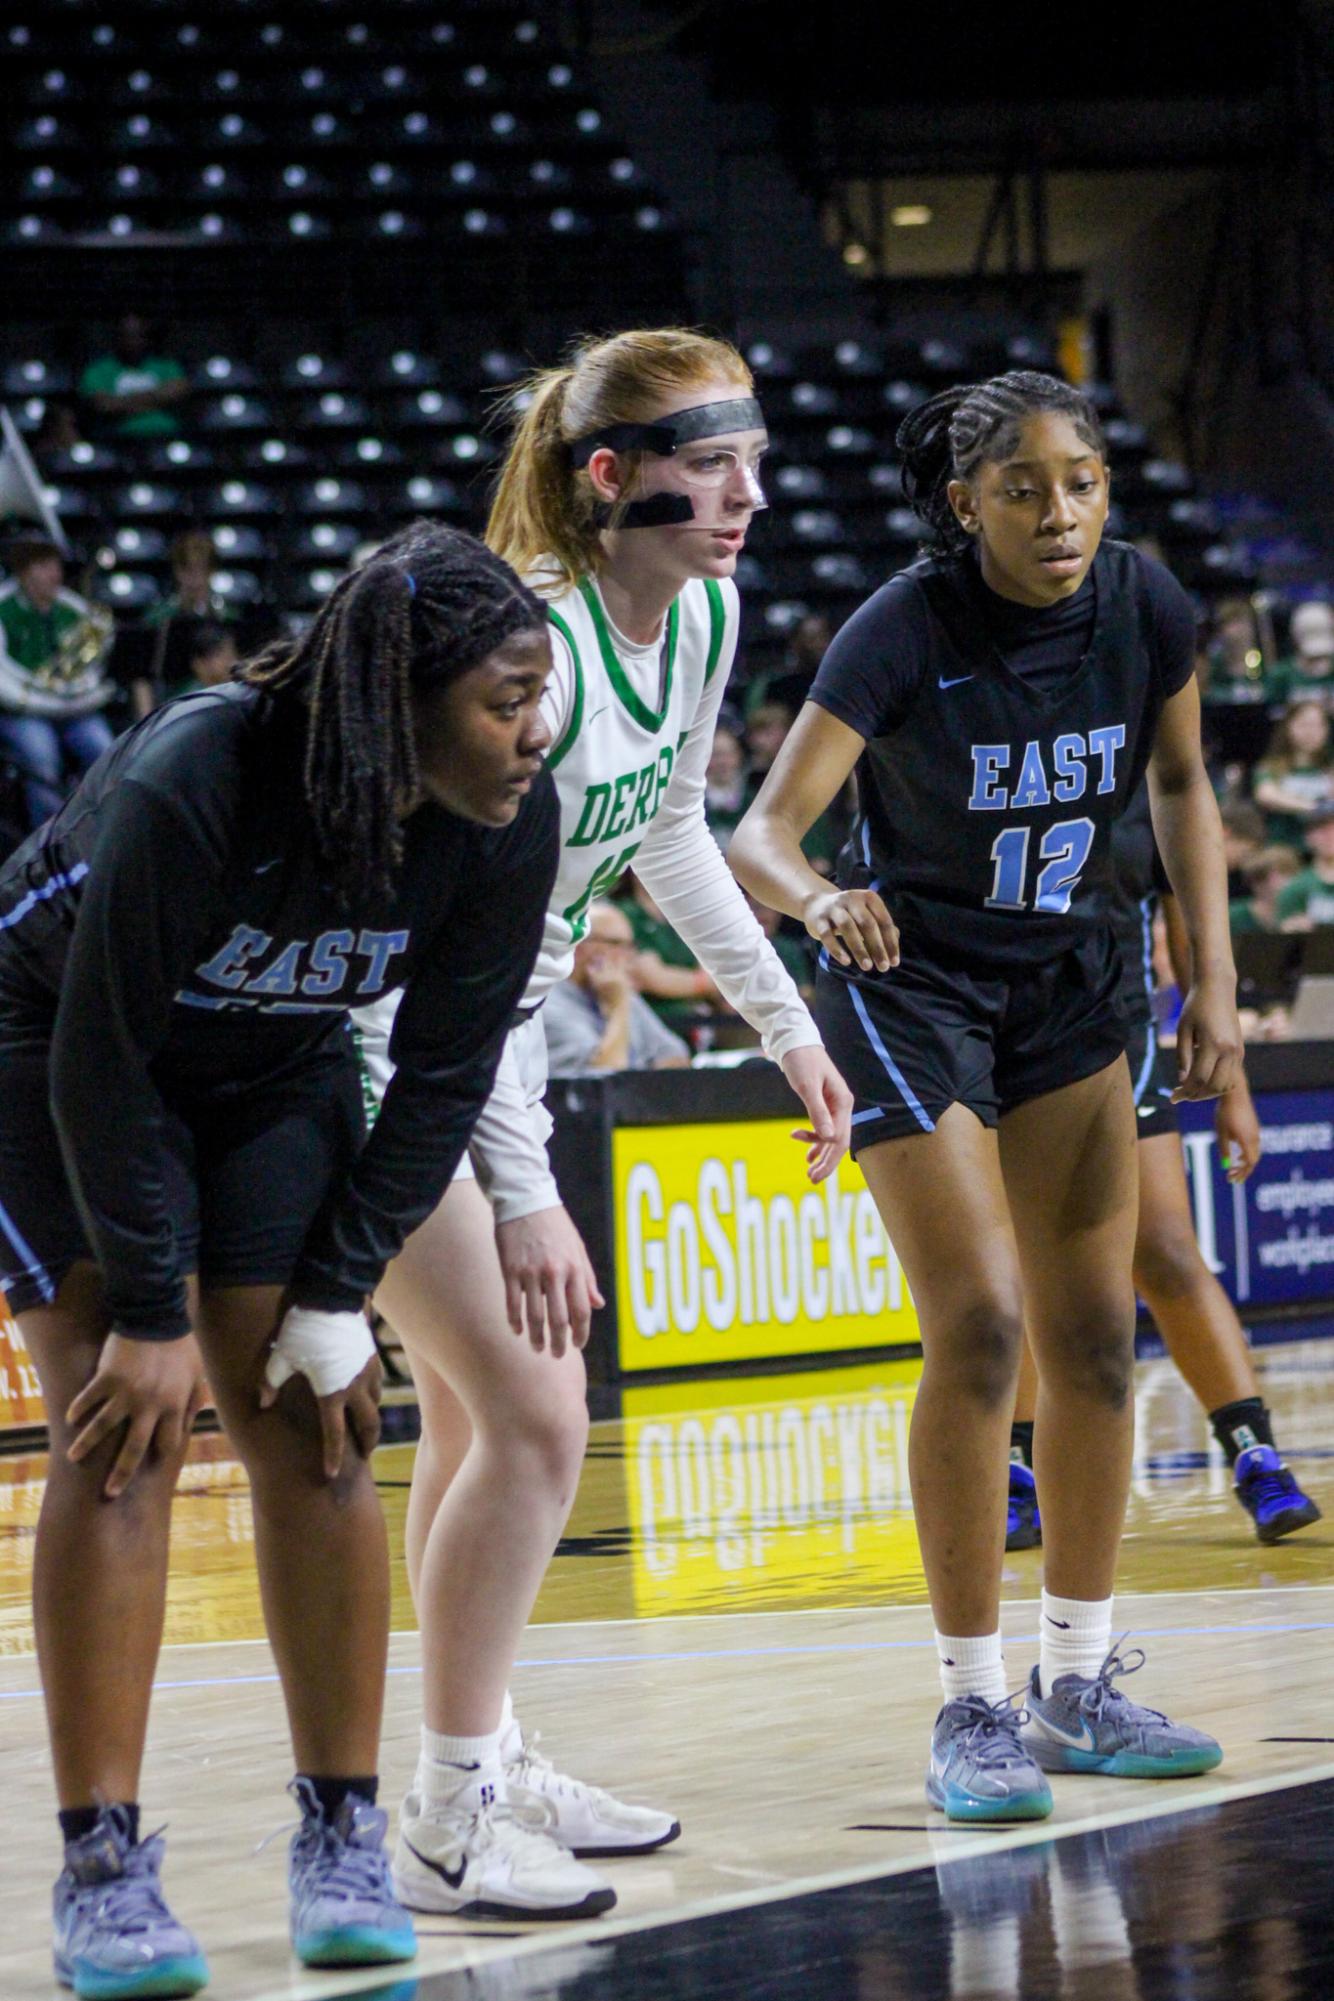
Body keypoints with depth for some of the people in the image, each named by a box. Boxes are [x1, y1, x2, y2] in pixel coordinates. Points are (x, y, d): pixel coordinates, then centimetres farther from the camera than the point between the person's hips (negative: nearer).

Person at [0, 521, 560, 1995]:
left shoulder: (509, 827, -22)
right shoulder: (186, 784, -36)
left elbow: (443, 1077, -10)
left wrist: (338, 1297, -12)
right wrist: (150, 1315, -23)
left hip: (277, 1073, 4)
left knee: (309, 1427, -4)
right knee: (127, 1427, -14)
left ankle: (343, 1833, 5)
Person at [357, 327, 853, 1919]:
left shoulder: (701, 616, -2)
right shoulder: (523, 638, -28)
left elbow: (668, 833, 17)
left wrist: (783, 1023, 18)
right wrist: (522, 1195, -27)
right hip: (364, 1036, -9)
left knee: (478, 1415, 16)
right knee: (533, 1417, -11)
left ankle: (483, 1759, 28)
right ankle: (444, 1827, -3)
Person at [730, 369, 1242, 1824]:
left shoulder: (1145, 608, -11)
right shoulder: (903, 630, -24)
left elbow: (1181, 784, 8)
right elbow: (761, 832, -30)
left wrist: (1212, 976, 2)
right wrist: (822, 899, -52)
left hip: (1064, 983, 5)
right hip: (908, 986, -5)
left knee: (1096, 1333, 4)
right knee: (980, 1329, -14)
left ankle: (1078, 1685, 17)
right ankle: (971, 1706, -4)